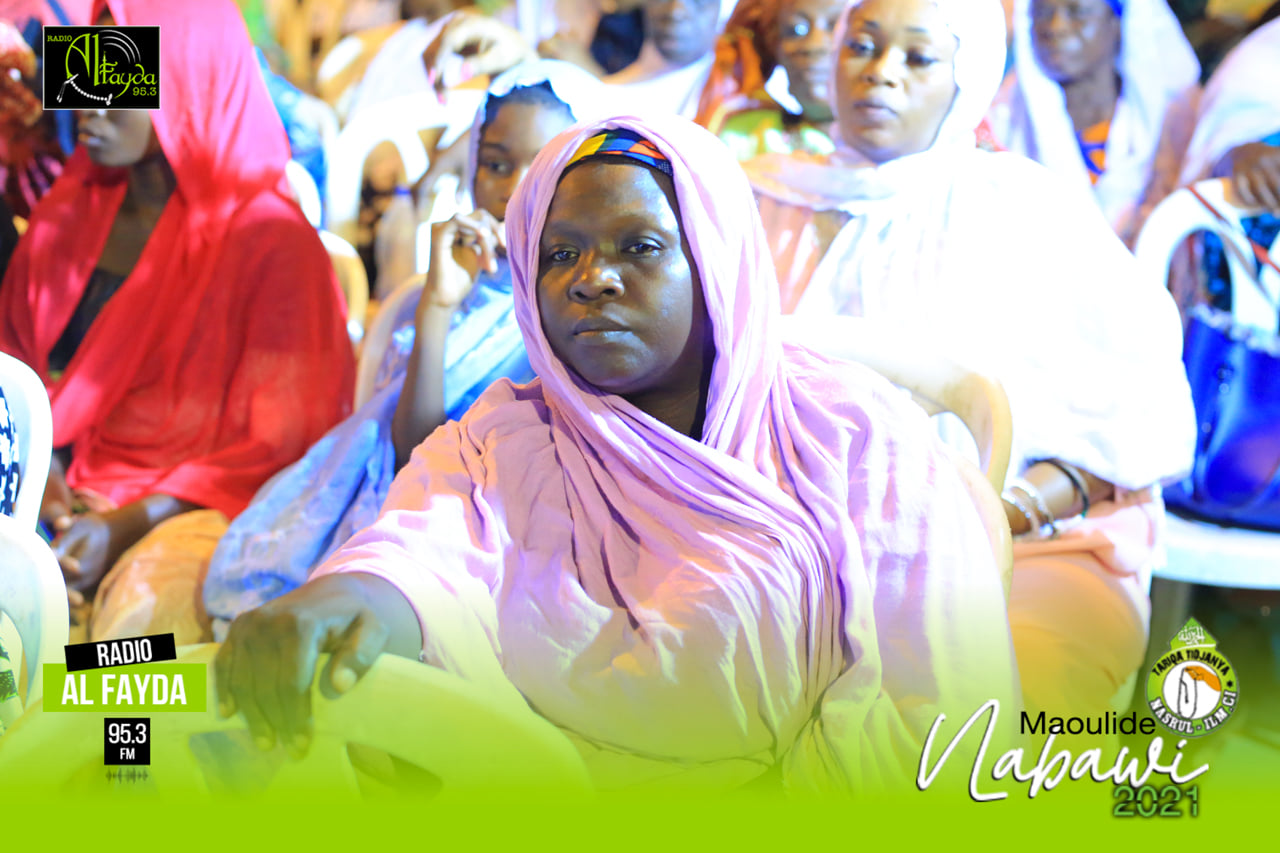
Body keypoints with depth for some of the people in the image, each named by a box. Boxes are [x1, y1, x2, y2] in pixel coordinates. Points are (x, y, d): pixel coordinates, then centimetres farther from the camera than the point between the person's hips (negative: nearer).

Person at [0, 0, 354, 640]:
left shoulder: (270, 241, -6)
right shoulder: (66, 215, 12)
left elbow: (279, 441, -8)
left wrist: (127, 525, -18)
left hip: (192, 508, -4)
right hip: (60, 493, 4)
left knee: (148, 594, -32)